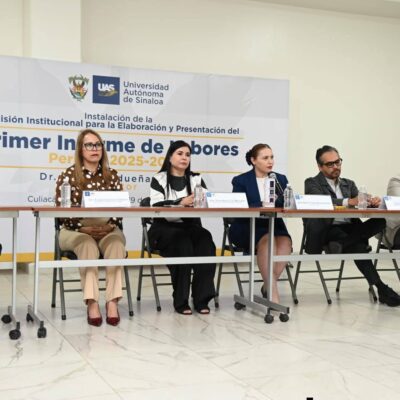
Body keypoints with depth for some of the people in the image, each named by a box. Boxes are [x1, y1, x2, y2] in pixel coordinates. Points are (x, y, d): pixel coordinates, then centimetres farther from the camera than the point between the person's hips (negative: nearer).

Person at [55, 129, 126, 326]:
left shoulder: (112, 175, 9)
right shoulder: (68, 175, 0)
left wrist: (110, 226, -14)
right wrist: (83, 228, -18)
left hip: (107, 230, 2)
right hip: (75, 231, -2)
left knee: (116, 242, -31)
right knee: (88, 245, -35)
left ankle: (112, 301, -35)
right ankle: (92, 303, -38)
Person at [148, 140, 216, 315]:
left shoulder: (196, 179, 15)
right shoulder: (159, 179, 5)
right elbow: (157, 206, -12)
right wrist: (181, 202, -27)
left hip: (190, 226, 3)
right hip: (165, 228, -3)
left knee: (206, 241, -29)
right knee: (183, 244, -34)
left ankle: (201, 299, -23)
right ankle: (181, 300, -23)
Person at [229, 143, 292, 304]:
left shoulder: (281, 179, 15)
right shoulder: (240, 181, 4)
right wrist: (263, 205, -21)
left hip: (274, 224, 3)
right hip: (247, 227, -3)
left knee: (285, 241, -30)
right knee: (267, 240, -34)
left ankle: (268, 286, -18)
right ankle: (273, 291, -31)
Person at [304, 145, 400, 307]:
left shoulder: (349, 184, 24)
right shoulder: (312, 183, 7)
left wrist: (372, 202, -17)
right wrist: (348, 202, -31)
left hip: (350, 228, 6)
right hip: (329, 230, -5)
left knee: (382, 220, -24)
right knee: (358, 246, -35)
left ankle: (339, 245, -30)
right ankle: (380, 288, -29)